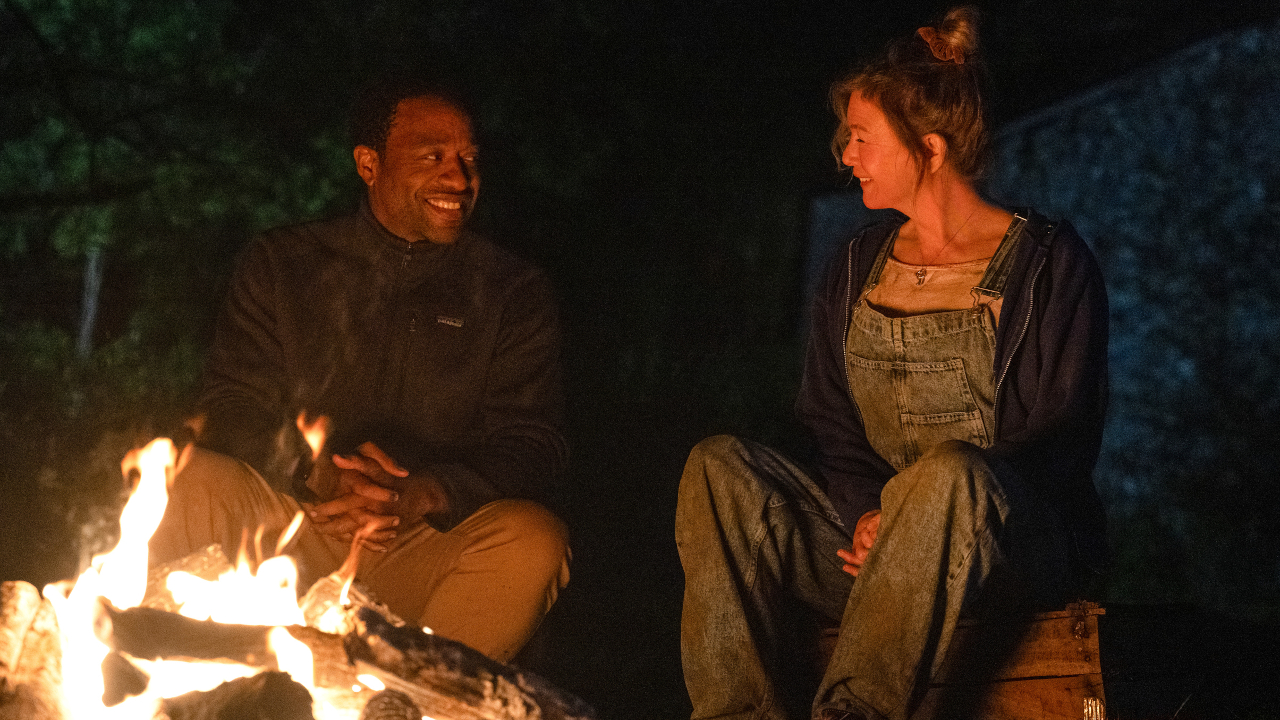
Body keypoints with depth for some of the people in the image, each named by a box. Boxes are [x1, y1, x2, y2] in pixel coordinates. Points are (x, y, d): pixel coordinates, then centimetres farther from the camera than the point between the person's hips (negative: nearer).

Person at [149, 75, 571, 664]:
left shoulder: (513, 293, 10)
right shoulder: (280, 266, 12)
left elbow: (530, 447, 2)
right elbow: (231, 411, 3)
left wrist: (424, 496, -19)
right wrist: (319, 476, -19)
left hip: (427, 551, 0)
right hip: (290, 537, 0)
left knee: (533, 540, -32)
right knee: (196, 481, -29)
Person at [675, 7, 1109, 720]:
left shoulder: (1050, 263, -1)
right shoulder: (860, 267, 16)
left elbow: (1060, 446, -6)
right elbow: (834, 425, 15)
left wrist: (909, 517, -17)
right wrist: (866, 511, -8)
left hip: (1017, 548, -5)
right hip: (875, 545, 5)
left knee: (948, 472, -39)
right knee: (721, 465, -18)